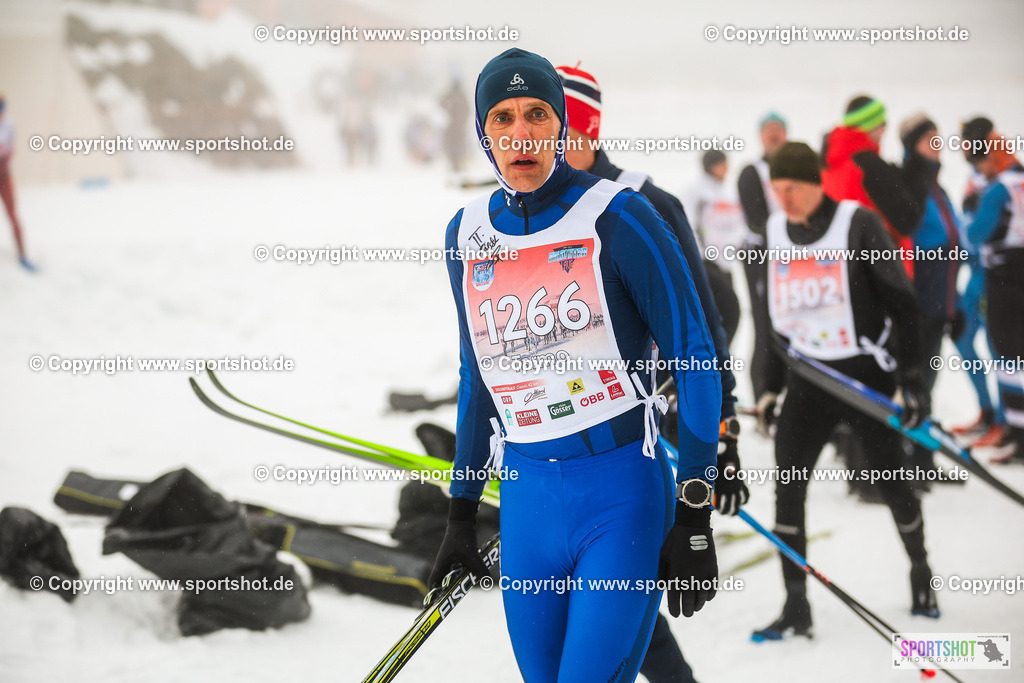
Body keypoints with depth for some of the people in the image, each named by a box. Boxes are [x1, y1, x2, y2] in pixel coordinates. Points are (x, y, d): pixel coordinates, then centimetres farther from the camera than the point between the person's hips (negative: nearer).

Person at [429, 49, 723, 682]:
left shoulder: (616, 217, -8)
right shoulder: (468, 233, 8)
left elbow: (695, 358, -7)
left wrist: (693, 521, -10)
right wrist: (461, 514, 19)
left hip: (623, 490, -5)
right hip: (527, 496, 5)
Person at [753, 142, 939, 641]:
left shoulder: (858, 225, -12)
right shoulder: (776, 232, 4)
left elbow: (901, 304, -10)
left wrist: (912, 379, -15)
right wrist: (771, 388, 16)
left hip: (866, 372, -4)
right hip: (809, 377, 4)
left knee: (891, 483, 4)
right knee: (787, 484, -9)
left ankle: (921, 572, 31)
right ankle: (796, 607, -5)